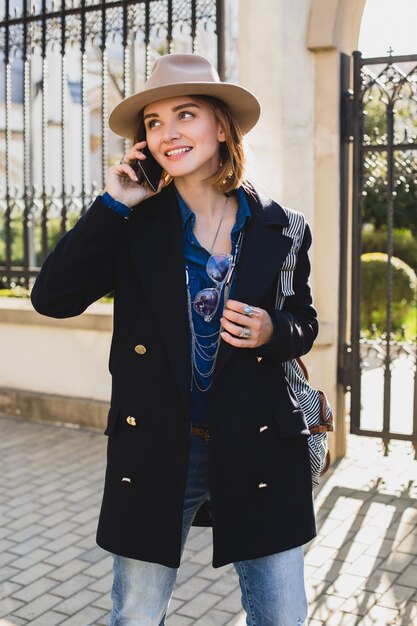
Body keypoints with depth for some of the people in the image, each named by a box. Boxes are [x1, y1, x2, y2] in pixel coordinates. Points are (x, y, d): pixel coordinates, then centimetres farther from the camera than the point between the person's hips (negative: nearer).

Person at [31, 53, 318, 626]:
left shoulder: (277, 230, 0)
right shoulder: (135, 222, -2)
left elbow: (303, 326, 9)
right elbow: (53, 296, -12)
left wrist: (273, 332, -14)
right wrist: (112, 205, -14)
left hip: (259, 453, 1)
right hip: (155, 451, 0)